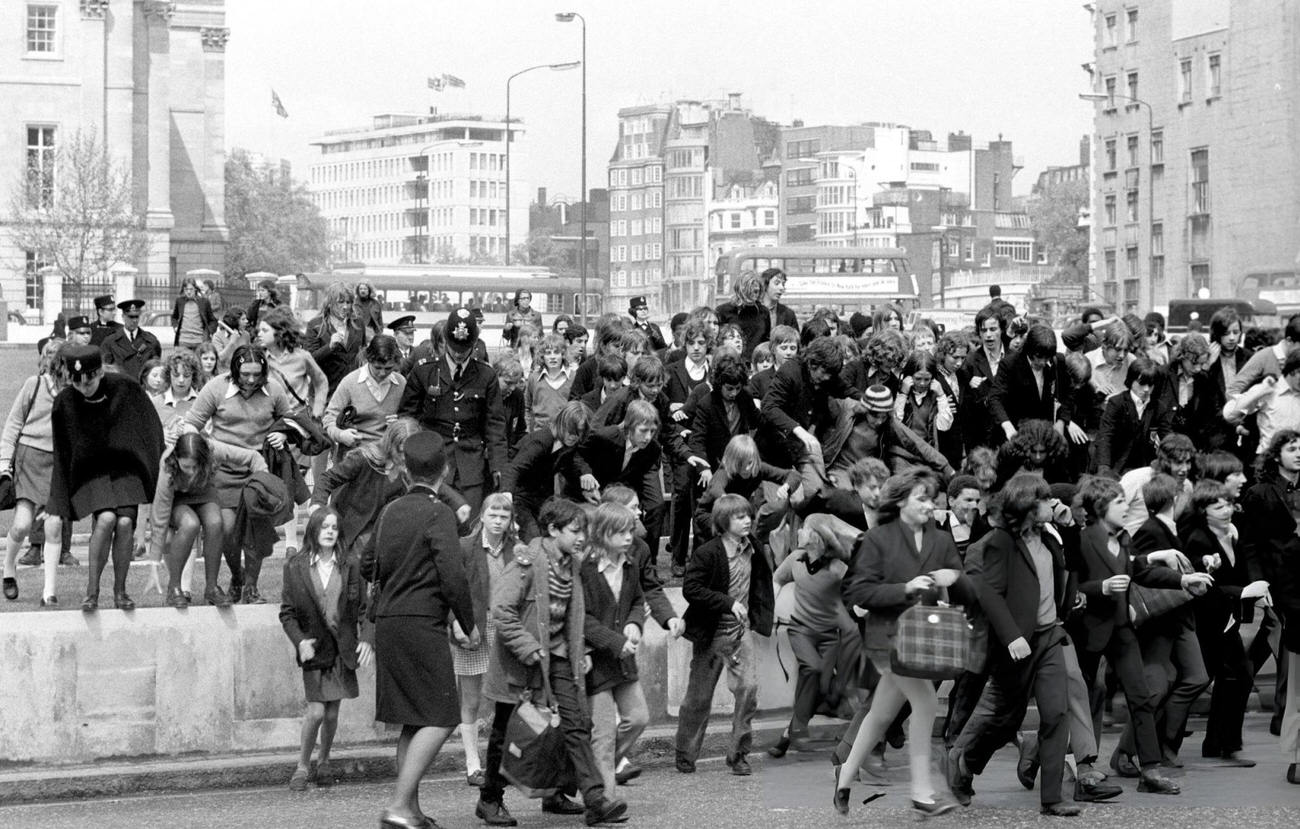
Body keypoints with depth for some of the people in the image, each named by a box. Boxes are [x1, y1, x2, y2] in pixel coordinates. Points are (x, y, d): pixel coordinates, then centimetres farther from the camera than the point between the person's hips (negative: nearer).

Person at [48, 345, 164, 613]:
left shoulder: (125, 389, -12)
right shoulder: (65, 403, -9)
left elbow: (151, 430, 1)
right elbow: (62, 453, 1)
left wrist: (159, 471, 3)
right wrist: (60, 501, 3)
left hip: (125, 468, 1)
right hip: (90, 472, -1)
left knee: (125, 523, -17)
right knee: (105, 519, -24)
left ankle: (120, 590, 0)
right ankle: (92, 590, -13)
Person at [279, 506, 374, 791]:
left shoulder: (349, 563, -1)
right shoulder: (295, 567, -3)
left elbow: (364, 605, 2)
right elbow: (287, 612, 0)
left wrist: (368, 639, -10)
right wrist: (300, 641, -14)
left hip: (343, 647, 2)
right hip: (314, 647, -2)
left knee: (332, 713, 7)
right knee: (316, 711, -10)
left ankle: (324, 762, 29)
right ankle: (303, 766, 9)